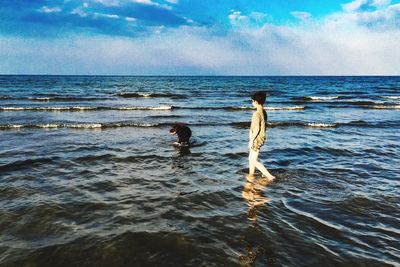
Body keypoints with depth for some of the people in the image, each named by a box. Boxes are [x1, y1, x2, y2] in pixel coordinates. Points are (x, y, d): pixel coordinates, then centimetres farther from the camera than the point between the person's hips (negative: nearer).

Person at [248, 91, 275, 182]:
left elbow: (256, 129, -23)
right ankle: (251, 174, 34)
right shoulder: (264, 112, 5)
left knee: (254, 161, -1)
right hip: (260, 138, 9)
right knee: (251, 158, 21)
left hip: (256, 140, -9)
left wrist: (251, 140, -16)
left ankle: (269, 176, -1)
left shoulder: (256, 114, -23)